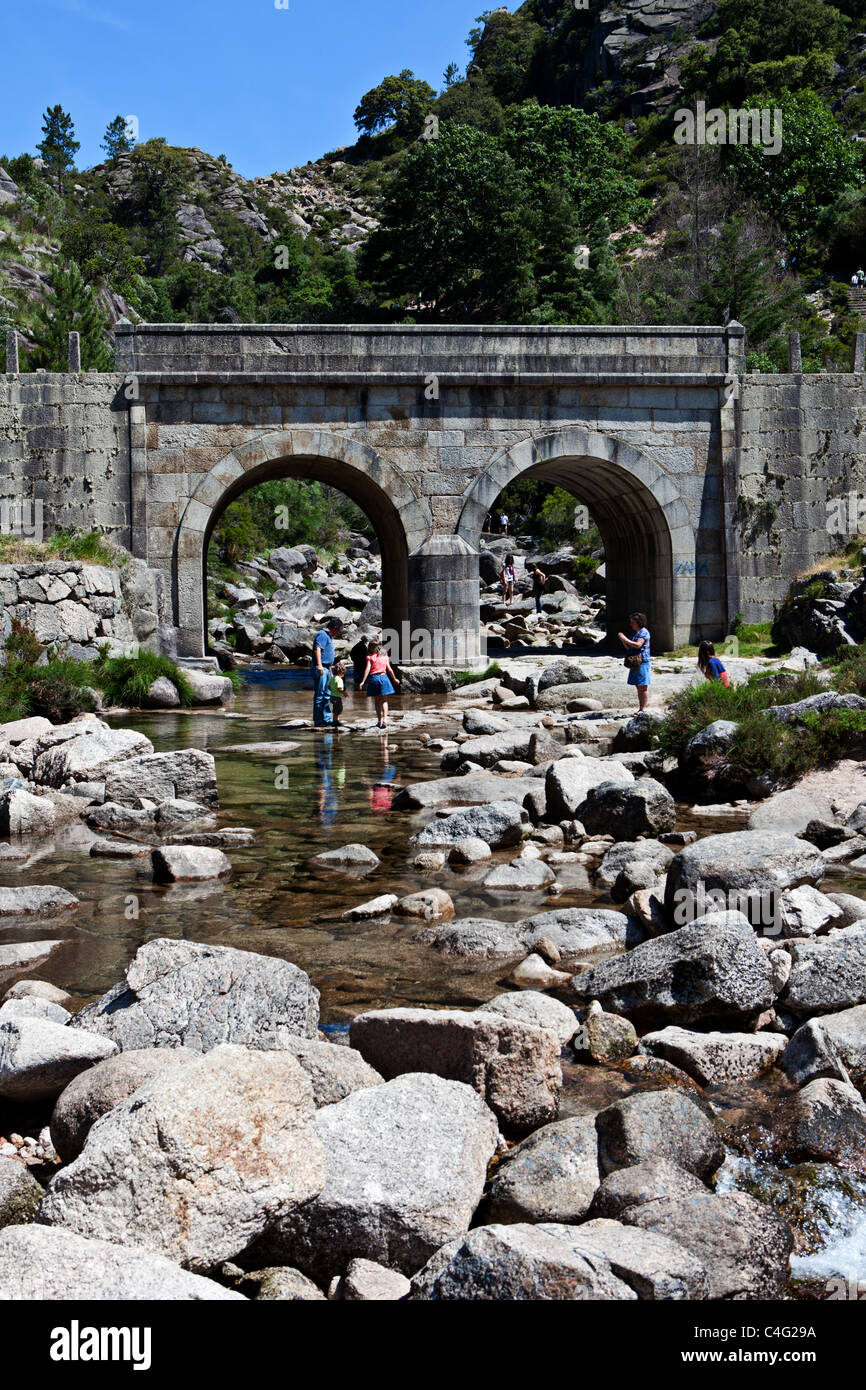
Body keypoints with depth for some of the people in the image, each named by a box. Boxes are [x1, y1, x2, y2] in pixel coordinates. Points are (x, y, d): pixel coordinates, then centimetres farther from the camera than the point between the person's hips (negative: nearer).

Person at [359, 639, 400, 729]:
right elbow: (389, 669, 9)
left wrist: (363, 682, -10)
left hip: (373, 678, -1)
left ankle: (379, 721, 10)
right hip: (383, 677, 1)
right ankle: (385, 719, -11)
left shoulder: (370, 657, -2)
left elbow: (367, 669, -10)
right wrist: (394, 679, 24)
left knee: (377, 701, 10)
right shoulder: (384, 657, 6)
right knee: (384, 701, 4)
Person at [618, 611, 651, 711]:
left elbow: (638, 645, -21)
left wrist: (625, 639, -14)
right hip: (635, 663, 10)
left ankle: (643, 709, -8)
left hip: (642, 662, -10)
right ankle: (640, 708, 14)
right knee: (639, 687, 11)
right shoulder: (635, 633, 21)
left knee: (643, 687, -8)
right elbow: (629, 648, 22)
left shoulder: (643, 632, -8)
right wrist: (623, 640, 6)